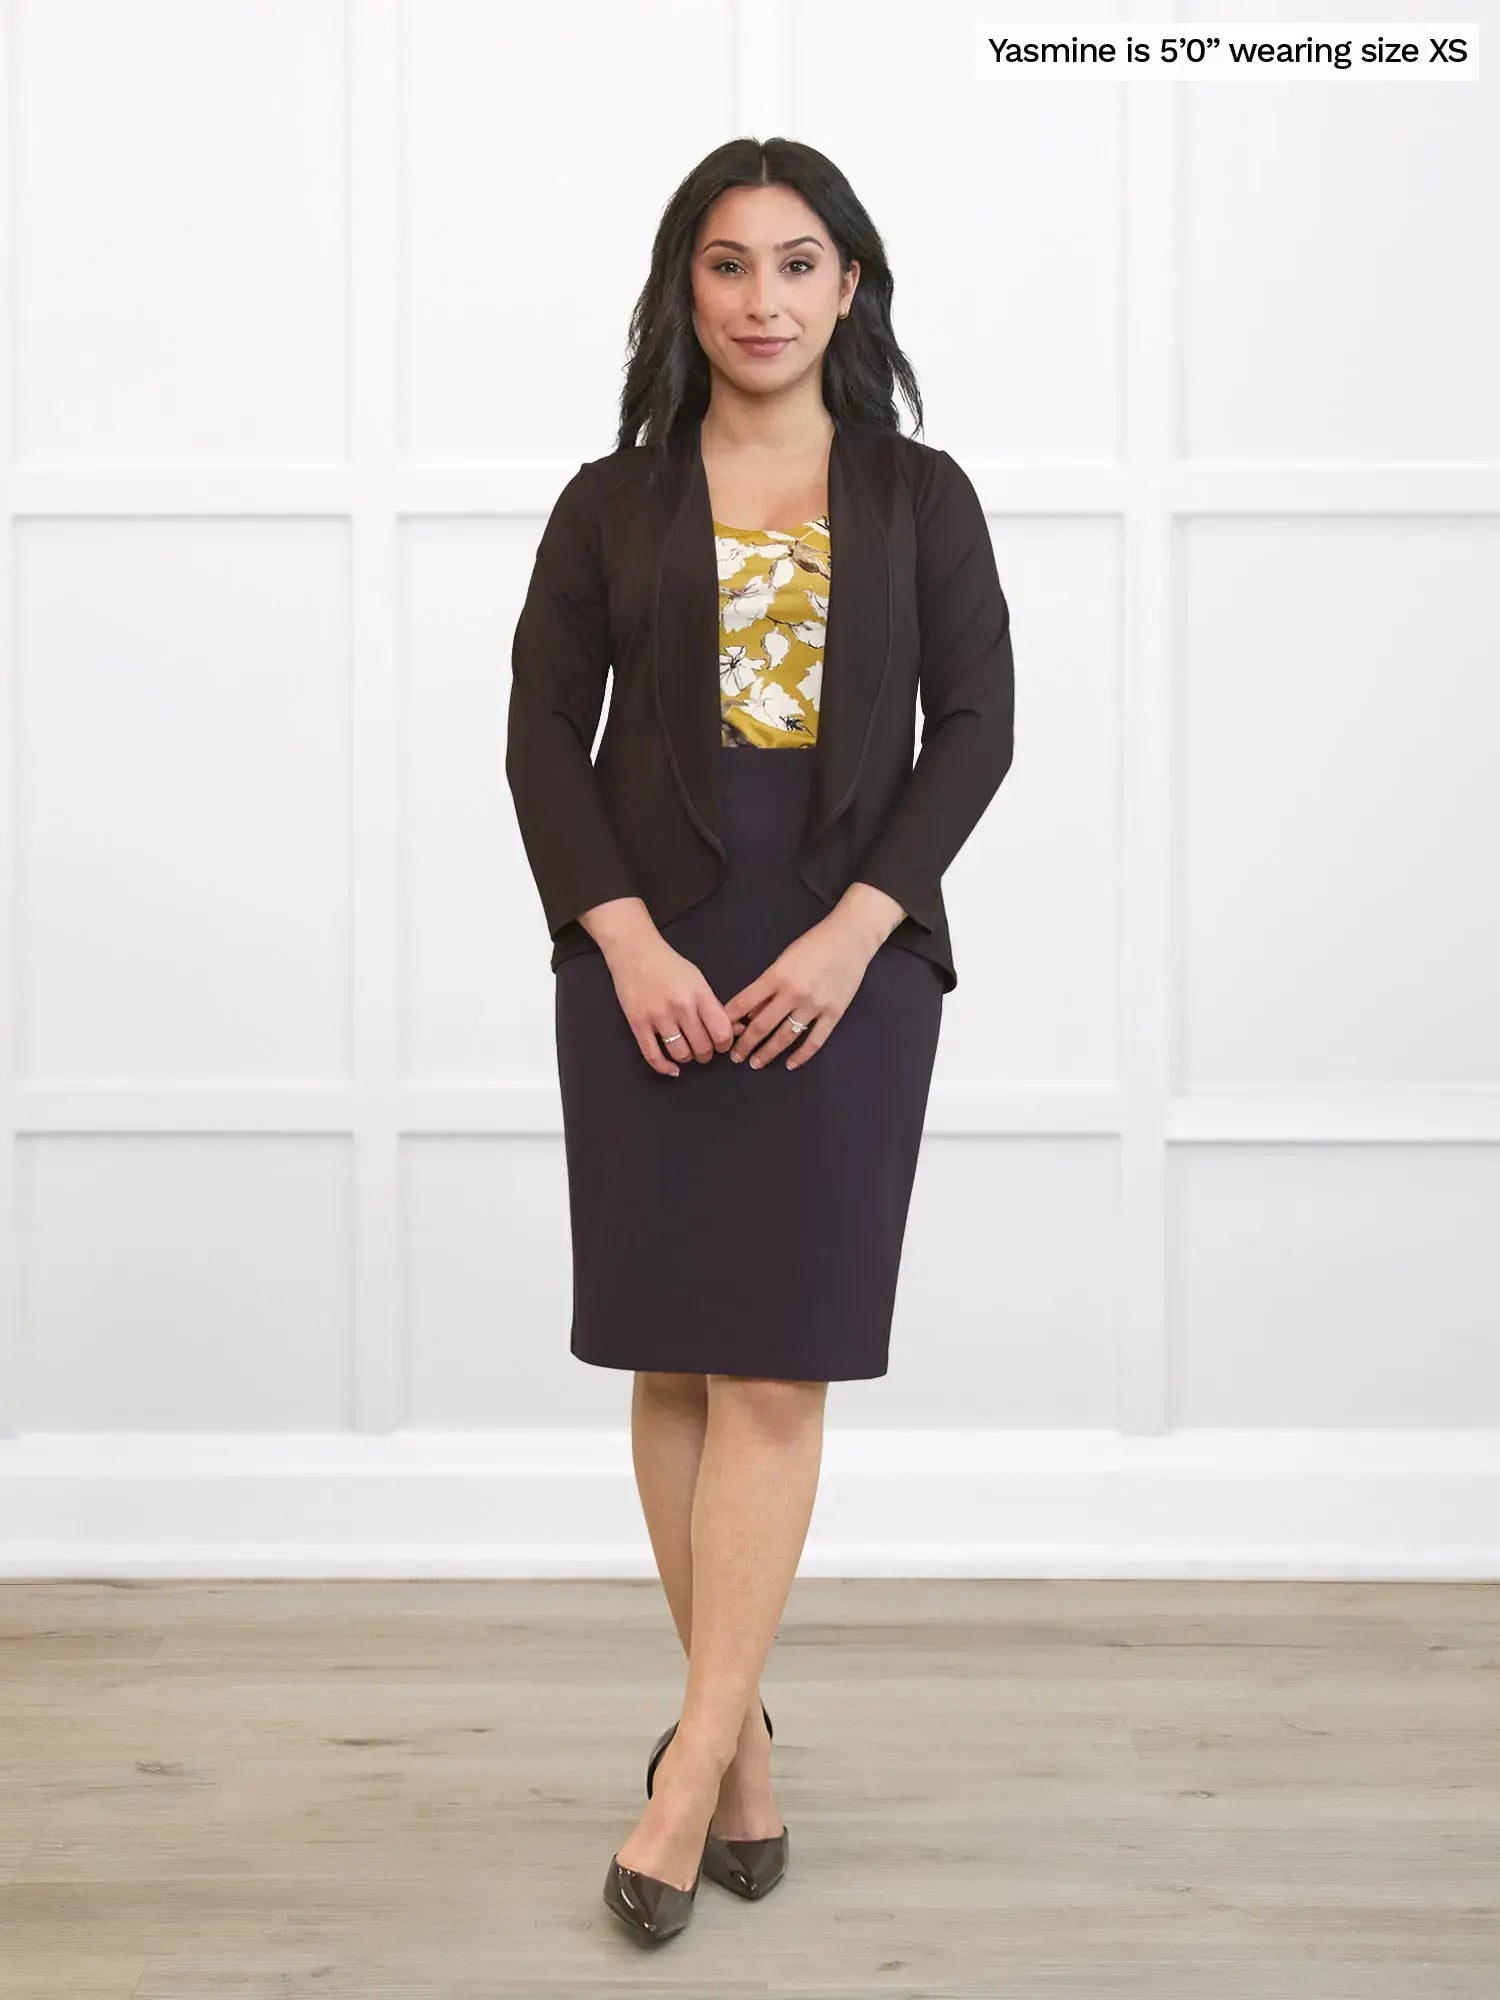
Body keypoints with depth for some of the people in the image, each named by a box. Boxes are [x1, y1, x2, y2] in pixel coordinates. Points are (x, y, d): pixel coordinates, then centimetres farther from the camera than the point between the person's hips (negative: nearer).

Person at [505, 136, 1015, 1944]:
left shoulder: (920, 496, 8)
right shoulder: (611, 504, 8)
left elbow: (975, 726, 1)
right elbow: (544, 738, 3)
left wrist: (850, 931, -11)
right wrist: (625, 941, -11)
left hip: (849, 959, -1)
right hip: (647, 961, 1)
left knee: (774, 1371, -5)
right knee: (673, 1363, 3)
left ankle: (689, 1773, 0)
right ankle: (743, 1736, 19)